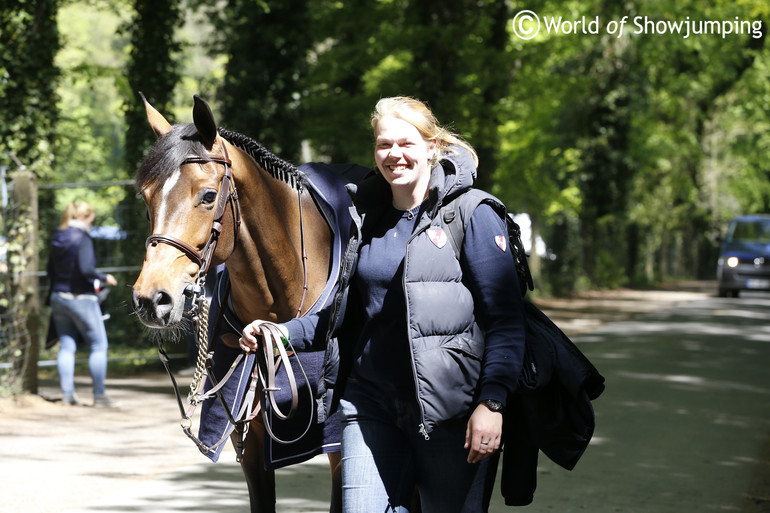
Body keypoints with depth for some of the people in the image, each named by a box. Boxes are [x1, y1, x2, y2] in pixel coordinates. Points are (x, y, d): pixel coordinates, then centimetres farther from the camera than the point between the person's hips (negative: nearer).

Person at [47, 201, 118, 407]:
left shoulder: (57, 239, 8)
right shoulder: (82, 238, -14)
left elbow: (51, 271, 13)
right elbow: (86, 268, -24)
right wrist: (104, 278, -9)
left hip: (58, 296, 7)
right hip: (81, 298, -7)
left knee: (66, 346, 11)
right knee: (98, 345, 3)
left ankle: (67, 393, 7)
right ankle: (99, 395, 2)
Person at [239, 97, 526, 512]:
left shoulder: (472, 216, -5)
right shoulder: (365, 219, 13)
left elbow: (505, 319, -9)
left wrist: (492, 402, -19)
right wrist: (282, 334, 7)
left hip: (448, 409, -4)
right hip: (370, 402, 5)